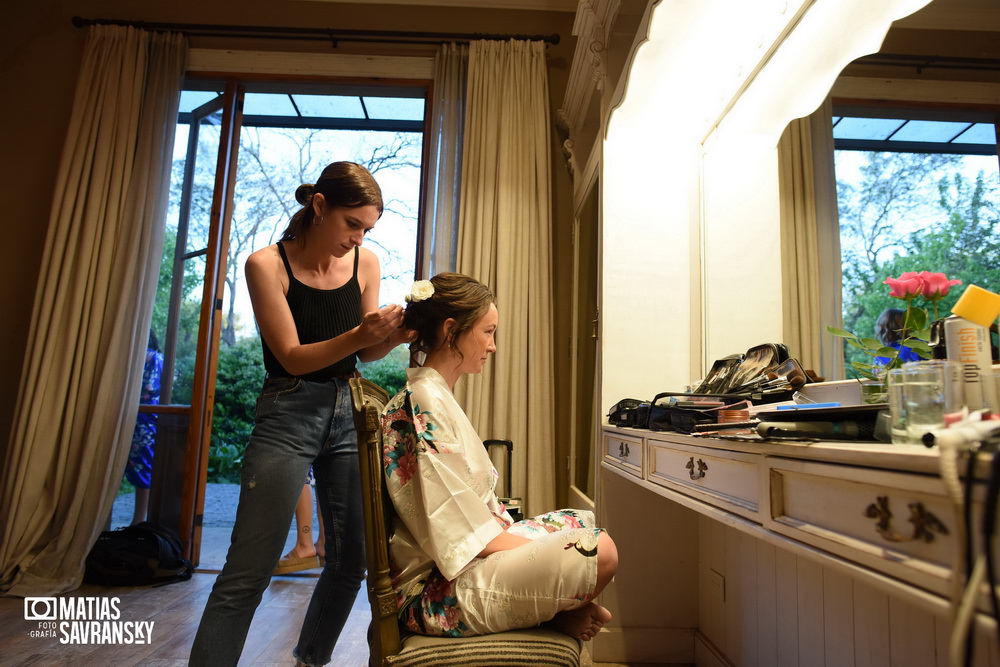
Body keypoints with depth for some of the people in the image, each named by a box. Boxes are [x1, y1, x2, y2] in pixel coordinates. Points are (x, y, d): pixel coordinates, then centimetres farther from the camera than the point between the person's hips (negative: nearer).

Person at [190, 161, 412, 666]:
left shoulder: (365, 263, 3)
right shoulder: (267, 264, -8)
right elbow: (293, 358, -12)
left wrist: (393, 336, -12)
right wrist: (358, 336, -27)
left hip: (348, 415, 5)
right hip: (288, 419, -4)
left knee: (352, 560, 12)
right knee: (246, 576, -6)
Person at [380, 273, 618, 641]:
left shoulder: (435, 397, 10)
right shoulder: (424, 402, -21)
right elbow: (467, 531, -21)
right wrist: (544, 552, -12)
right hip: (438, 589, -10)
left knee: (582, 521, 16)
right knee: (598, 551, -18)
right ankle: (559, 617, 9)